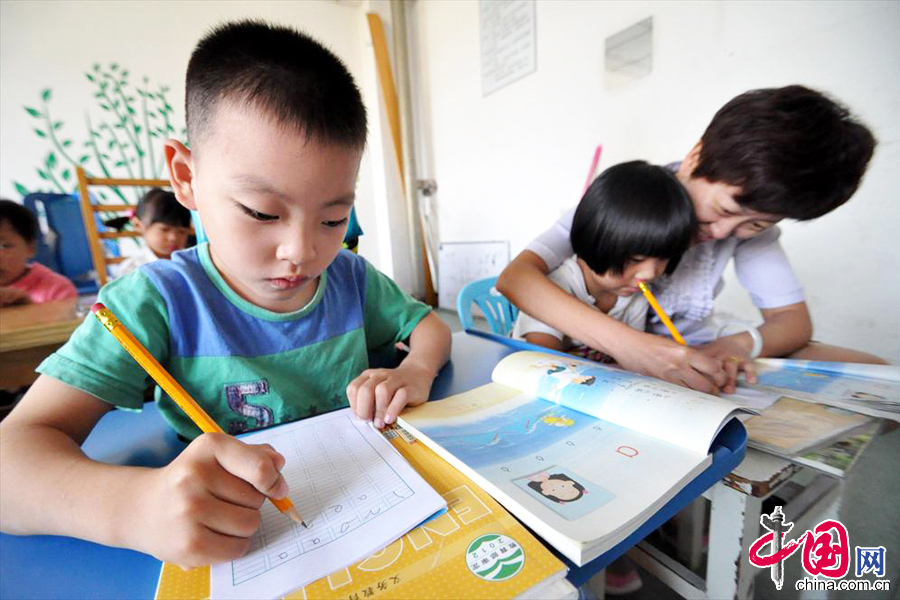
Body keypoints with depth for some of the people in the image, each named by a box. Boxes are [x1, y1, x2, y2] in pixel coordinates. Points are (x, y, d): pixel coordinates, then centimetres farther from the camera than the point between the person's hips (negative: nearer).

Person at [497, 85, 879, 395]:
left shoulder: (751, 209, -8)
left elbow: (793, 317, -5)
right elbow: (514, 277, -38)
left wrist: (741, 343, -29)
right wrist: (625, 343, -50)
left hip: (697, 348, 3)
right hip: (612, 354, -1)